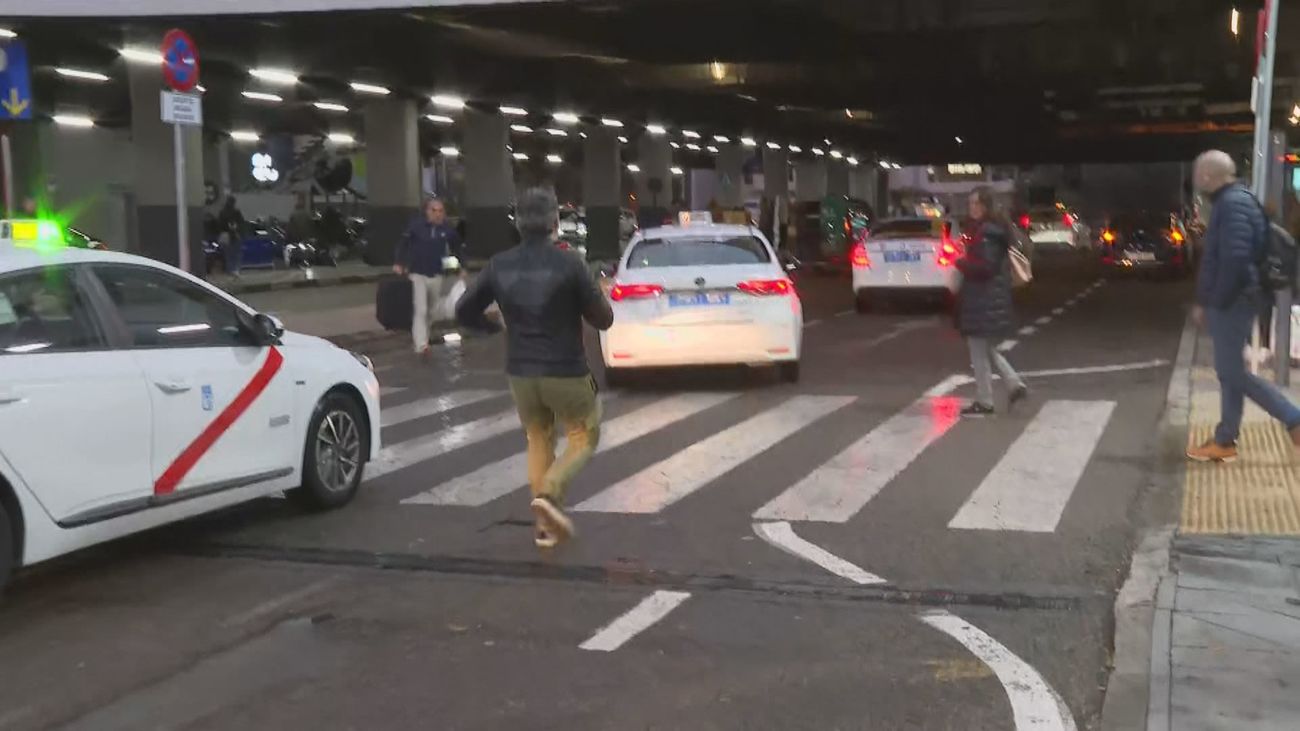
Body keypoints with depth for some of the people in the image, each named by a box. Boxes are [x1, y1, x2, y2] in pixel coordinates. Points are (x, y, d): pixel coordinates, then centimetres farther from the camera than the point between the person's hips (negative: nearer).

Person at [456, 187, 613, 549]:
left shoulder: (499, 265, -3)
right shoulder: (569, 264, -15)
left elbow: (464, 311, 6)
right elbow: (603, 319, -8)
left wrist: (494, 327, 24)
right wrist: (588, 298, 13)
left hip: (521, 373, 4)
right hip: (566, 372, -4)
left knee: (539, 442, 20)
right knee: (584, 439, 13)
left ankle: (547, 525, 18)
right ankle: (549, 494, -11)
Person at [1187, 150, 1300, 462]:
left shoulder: (1233, 203, -17)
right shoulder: (1230, 201, 15)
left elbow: (1235, 259, -25)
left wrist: (1216, 302, -19)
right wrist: (1204, 301, 20)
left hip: (1232, 303, -10)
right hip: (1230, 302, 10)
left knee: (1233, 372, -5)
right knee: (1229, 371, 11)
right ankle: (1225, 442, 16)